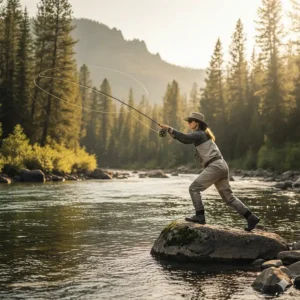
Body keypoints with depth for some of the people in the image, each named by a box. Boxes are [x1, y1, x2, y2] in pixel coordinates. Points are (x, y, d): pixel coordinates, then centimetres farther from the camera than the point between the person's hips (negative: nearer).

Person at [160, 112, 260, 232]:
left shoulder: (199, 134, -5)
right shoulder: (203, 134, 23)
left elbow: (185, 138, -22)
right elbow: (186, 140, 21)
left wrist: (169, 129, -16)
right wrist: (172, 133, 9)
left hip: (214, 167, -10)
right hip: (222, 166, 10)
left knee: (194, 188, -4)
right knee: (228, 197, 10)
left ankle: (200, 216, -7)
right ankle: (251, 217, 6)